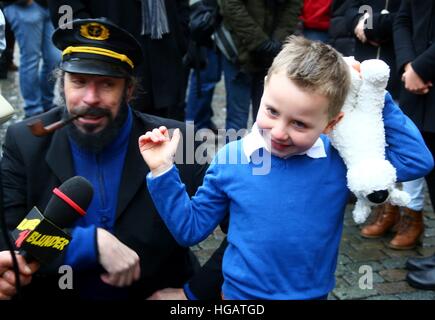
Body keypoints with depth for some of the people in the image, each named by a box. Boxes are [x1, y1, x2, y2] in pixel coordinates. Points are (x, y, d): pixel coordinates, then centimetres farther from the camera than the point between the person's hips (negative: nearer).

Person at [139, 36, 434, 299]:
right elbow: (190, 228, -5)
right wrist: (163, 171, -17)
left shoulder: (341, 159, -14)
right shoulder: (231, 159, -14)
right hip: (240, 291, 0)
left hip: (311, 293, 1)